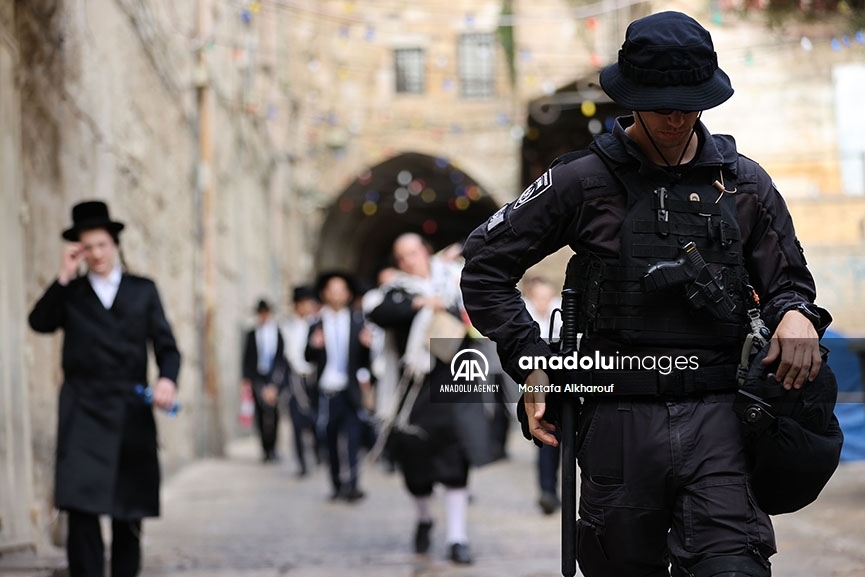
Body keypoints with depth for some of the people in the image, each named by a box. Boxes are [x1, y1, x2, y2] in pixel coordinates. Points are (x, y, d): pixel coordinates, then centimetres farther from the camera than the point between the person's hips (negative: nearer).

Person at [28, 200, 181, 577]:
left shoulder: (143, 291, 13)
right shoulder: (70, 293, 11)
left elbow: (166, 345, 8)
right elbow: (39, 322, -6)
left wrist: (167, 379, -11)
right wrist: (64, 278, -9)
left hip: (132, 414, 2)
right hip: (84, 414, -1)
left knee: (129, 511, 7)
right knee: (81, 505, -13)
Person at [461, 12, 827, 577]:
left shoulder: (744, 184, 11)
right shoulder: (583, 183, 4)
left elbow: (788, 279, 20)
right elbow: (486, 265, 10)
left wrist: (795, 312, -5)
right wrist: (531, 363, 2)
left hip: (717, 422, 1)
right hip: (620, 420, 0)